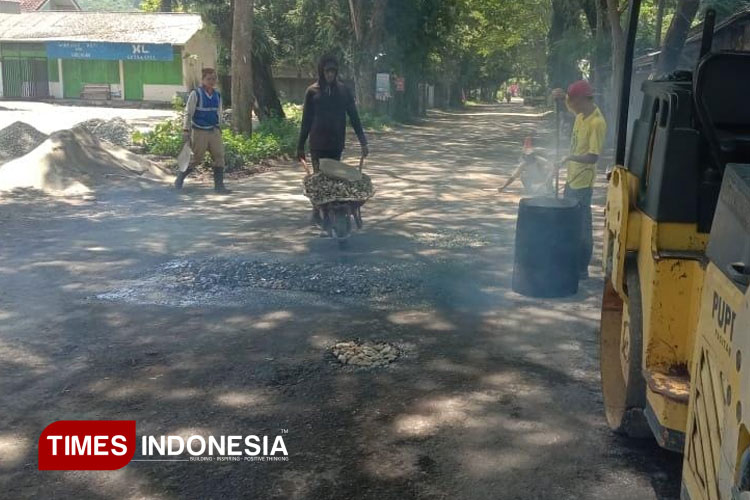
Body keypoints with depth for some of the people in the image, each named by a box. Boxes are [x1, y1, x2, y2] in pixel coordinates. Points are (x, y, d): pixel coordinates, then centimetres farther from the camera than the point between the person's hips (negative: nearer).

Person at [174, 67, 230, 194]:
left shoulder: (217, 95, 8)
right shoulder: (196, 94, -9)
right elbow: (188, 113, -8)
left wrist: (219, 128, 18)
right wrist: (186, 131, -12)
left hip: (214, 131, 5)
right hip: (199, 131, -5)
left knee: (219, 157, -2)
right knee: (196, 159, 2)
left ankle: (219, 185, 4)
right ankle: (180, 178, 24)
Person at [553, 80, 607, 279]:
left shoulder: (597, 123, -22)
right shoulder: (582, 112, 3)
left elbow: (593, 157, -25)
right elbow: (570, 102, 25)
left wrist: (571, 157, -38)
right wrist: (562, 95, 4)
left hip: (582, 182, -10)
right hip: (572, 178, 10)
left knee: (582, 226, -2)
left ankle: (582, 269, 6)